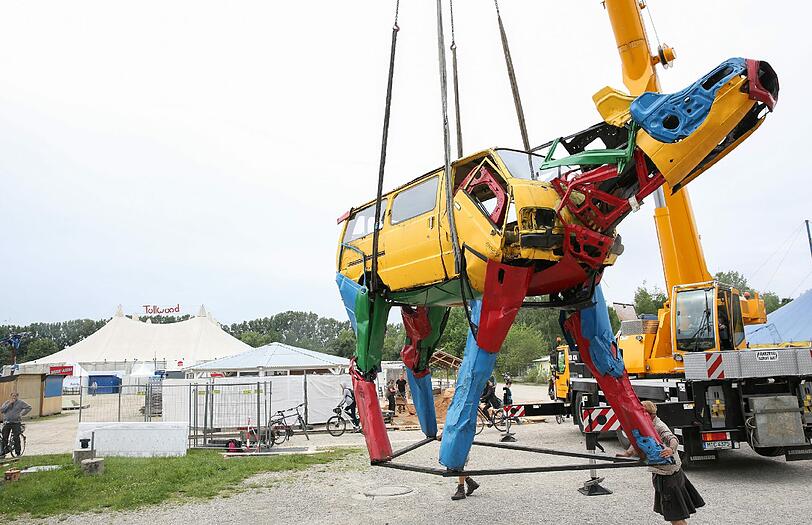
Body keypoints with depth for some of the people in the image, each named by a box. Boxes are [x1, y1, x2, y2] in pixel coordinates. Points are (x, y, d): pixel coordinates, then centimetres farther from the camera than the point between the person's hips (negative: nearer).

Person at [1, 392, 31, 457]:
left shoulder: (20, 402, 2)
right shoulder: (7, 402, 10)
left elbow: (29, 407, 2)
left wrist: (22, 414, -5)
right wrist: (9, 403, -11)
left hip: (16, 422, -3)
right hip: (7, 422, 3)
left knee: (16, 437, -7)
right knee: (4, 437, 0)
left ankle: (18, 452, 0)